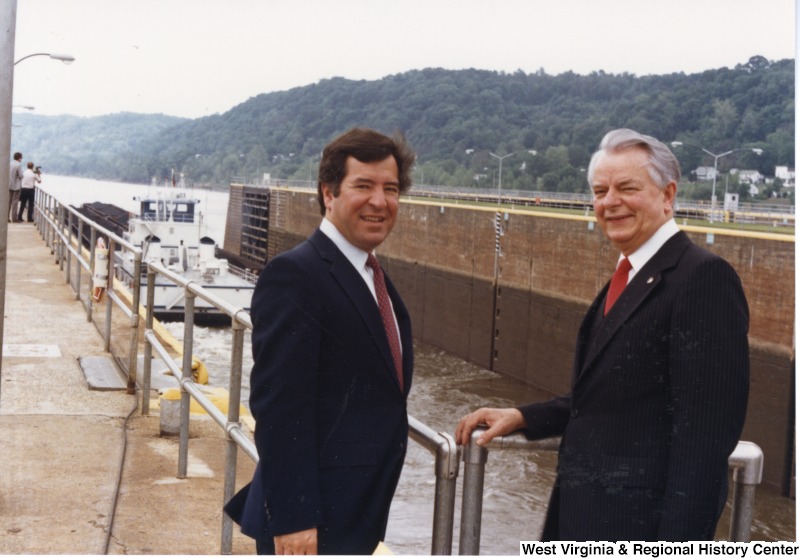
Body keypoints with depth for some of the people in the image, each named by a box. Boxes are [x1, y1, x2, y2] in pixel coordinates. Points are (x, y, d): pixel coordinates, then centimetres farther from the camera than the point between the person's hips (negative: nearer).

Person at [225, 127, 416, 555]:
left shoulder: (371, 278, 12)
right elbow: (279, 407, -22)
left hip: (356, 516, 9)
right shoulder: (294, 275, -17)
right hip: (311, 523, -9)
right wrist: (292, 519, -24)